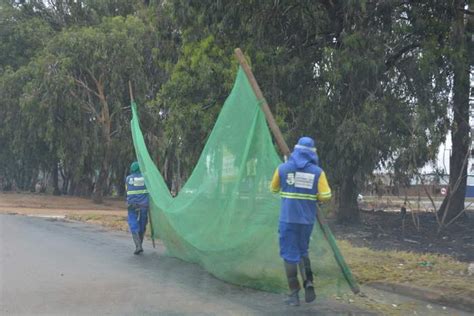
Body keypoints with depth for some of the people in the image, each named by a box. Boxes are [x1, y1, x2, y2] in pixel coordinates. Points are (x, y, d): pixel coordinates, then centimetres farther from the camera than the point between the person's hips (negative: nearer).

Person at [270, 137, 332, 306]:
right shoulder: (318, 171, -2)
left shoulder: (283, 168, -2)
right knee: (303, 251, 20)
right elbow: (326, 196, -4)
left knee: (290, 254, 5)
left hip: (288, 218, -2)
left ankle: (294, 294, 2)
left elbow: (274, 189, 12)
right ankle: (308, 282, 1)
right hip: (307, 219, 2)